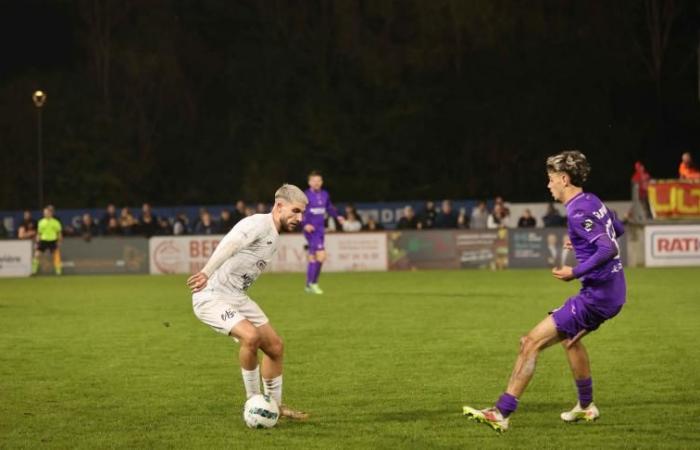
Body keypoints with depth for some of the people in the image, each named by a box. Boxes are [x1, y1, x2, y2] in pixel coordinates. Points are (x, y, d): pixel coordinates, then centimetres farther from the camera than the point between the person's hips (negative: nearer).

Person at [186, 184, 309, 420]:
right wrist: (206, 273, -49)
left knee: (275, 346, 10)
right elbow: (229, 245, -35)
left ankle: (275, 405, 27)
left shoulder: (273, 237, 13)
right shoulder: (259, 224, -18)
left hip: (237, 298, 10)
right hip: (212, 297, -10)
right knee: (251, 337, -29)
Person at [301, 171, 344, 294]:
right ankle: (313, 283, -5)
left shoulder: (325, 195, 8)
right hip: (311, 229, -6)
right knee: (321, 255, -16)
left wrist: (337, 217, 8)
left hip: (321, 229, 7)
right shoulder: (306, 195, -9)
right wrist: (305, 224, -22)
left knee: (313, 257, 13)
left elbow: (330, 208, 22)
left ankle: (309, 285, 21)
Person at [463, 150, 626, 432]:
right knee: (569, 338, 35)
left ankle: (501, 414, -15)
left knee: (531, 342, -12)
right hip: (612, 292, 10)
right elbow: (618, 229, 28)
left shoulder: (578, 211, -18)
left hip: (597, 296, -10)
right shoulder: (592, 201, 11)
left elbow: (608, 249, -28)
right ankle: (586, 407, 47)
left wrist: (576, 272, -28)